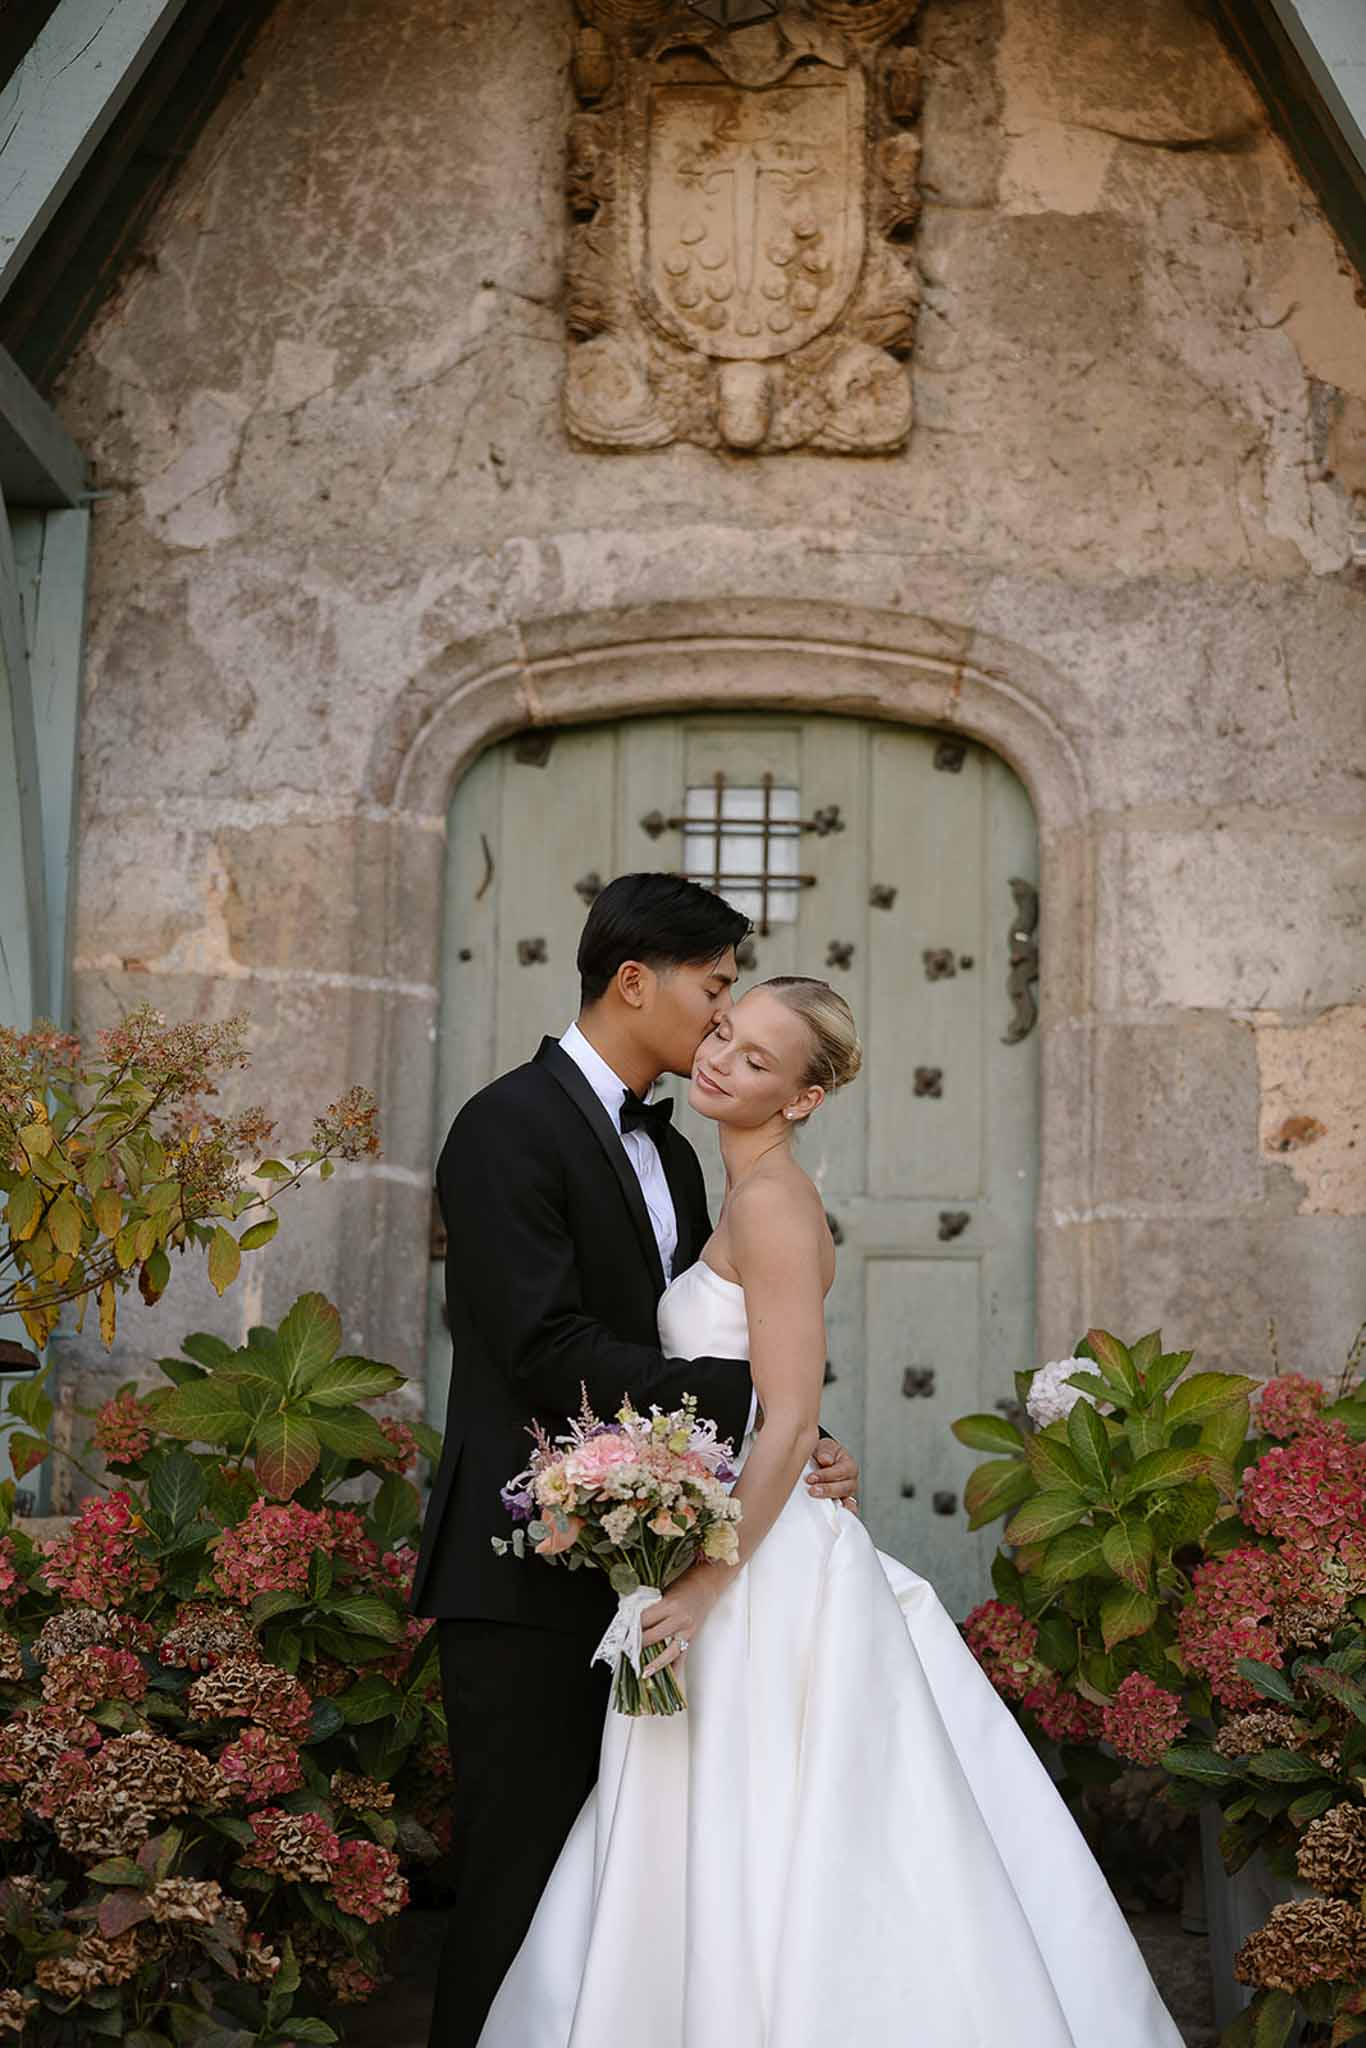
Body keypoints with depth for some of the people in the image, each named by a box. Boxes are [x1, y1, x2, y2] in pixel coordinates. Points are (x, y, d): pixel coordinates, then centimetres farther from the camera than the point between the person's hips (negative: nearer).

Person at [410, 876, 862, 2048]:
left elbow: (700, 1347, 14)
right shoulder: (511, 1127, -11)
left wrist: (800, 1455, -4)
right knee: (525, 1876, -4)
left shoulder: (670, 1153, 17)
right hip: (530, 1571, -8)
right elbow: (551, 1351, -21)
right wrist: (752, 1395, -21)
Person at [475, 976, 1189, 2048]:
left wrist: (704, 1584, -22)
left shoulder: (772, 1200, -14)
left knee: (764, 1874, -3)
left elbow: (790, 1422, -20)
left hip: (766, 1576, -9)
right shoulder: (755, 1196, 14)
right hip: (752, 1558, 9)